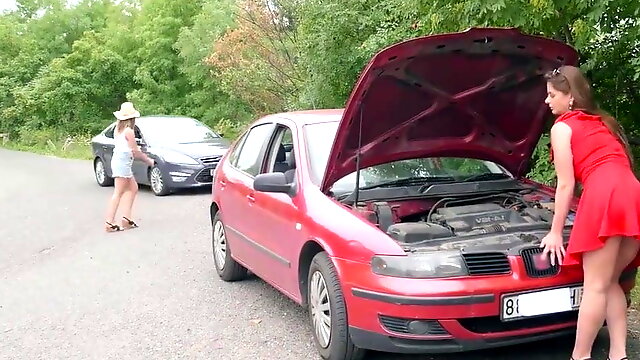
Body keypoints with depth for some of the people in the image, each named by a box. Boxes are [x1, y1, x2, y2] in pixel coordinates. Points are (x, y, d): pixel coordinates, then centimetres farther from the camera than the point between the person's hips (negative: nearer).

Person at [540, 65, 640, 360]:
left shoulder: (562, 127, 9)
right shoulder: (603, 122, 31)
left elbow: (566, 184, 4)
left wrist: (555, 231, 9)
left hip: (606, 197, -7)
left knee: (595, 285, -3)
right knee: (611, 282, 16)